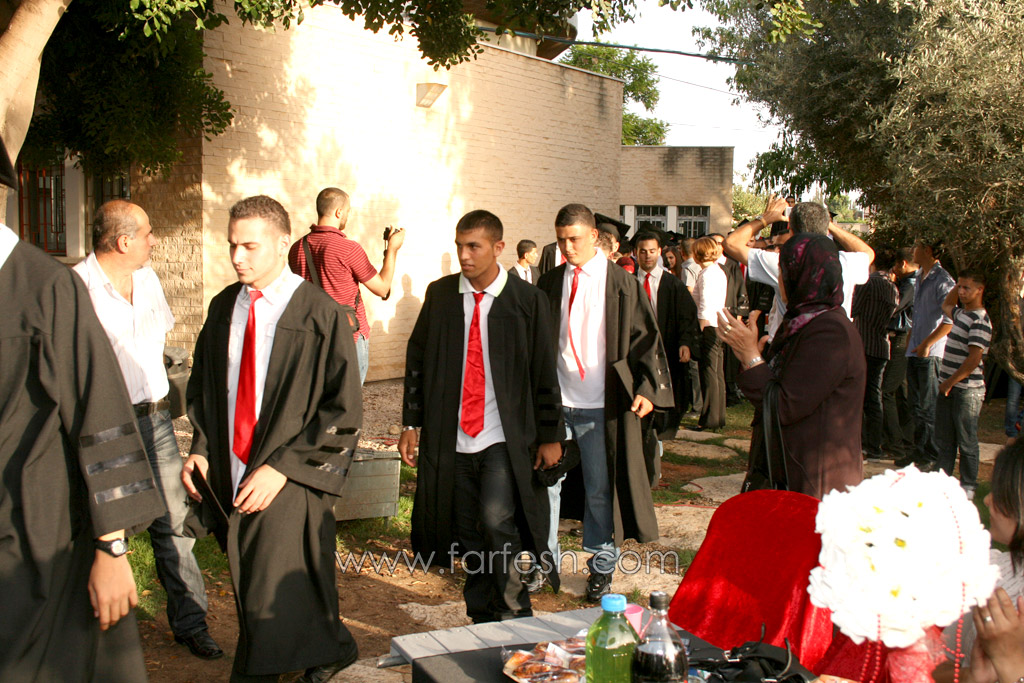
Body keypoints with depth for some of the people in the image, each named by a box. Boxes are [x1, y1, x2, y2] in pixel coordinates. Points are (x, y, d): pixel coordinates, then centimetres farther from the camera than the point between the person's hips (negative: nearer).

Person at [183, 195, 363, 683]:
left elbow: (344, 411, -11)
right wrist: (201, 447, 5)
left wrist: (281, 466, -16)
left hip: (289, 485, -6)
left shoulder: (322, 315, -10)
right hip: (230, 476, 6)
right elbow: (202, 385, 20)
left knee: (272, 605, -8)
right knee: (249, 597, 14)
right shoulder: (224, 307, 8)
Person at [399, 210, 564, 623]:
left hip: (505, 438, -3)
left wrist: (550, 435, 1)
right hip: (451, 438, 3)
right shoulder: (440, 294, 4)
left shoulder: (527, 301, -3)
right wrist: (412, 423, 7)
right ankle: (483, 620, 27)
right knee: (468, 535, 10)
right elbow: (417, 359, 10)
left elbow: (545, 373, 1)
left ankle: (515, 618, 3)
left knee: (496, 521, -17)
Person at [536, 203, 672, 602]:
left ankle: (602, 566, 24)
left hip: (600, 405, -3)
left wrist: (649, 388, -12)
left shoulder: (621, 284, -2)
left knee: (601, 488, 7)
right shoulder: (550, 283, 7)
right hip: (554, 402, 3)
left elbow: (647, 337, -1)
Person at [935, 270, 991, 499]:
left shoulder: (980, 321, -16)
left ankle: (968, 486, 13)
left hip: (967, 390, -8)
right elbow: (946, 306, 35)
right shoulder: (961, 313, 11)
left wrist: (950, 383, -15)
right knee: (943, 439, 12)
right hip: (948, 387, 8)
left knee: (966, 441, 2)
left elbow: (973, 360, -20)